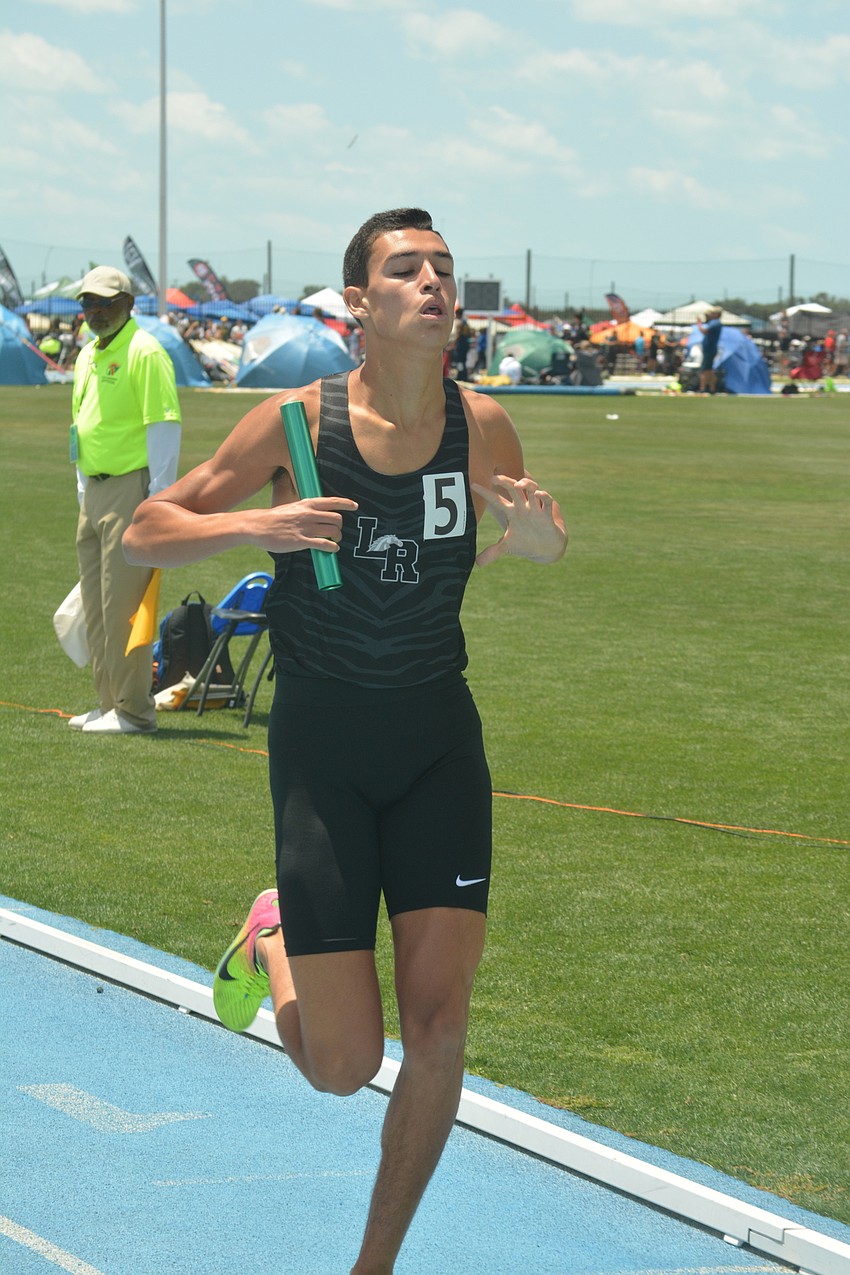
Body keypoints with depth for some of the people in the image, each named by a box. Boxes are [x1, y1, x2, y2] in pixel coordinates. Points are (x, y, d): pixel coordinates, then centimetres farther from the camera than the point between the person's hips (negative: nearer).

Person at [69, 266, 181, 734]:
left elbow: (164, 426, -15)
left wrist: (160, 497, -19)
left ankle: (133, 710, -4)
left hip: (131, 488, -9)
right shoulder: (87, 356, 16)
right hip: (94, 490, 9)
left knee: (123, 602, -9)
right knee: (95, 604, 12)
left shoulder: (144, 353, -11)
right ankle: (109, 703, 19)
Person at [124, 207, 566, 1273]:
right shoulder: (297, 421, -12)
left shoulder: (481, 425, -4)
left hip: (439, 741, 3)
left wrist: (539, 536, -10)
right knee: (343, 1065, -4)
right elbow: (144, 534, -6)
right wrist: (257, 525, -24)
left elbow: (546, 538, 15)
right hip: (321, 743, -2)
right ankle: (271, 936, 30)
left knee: (439, 1026, -7)